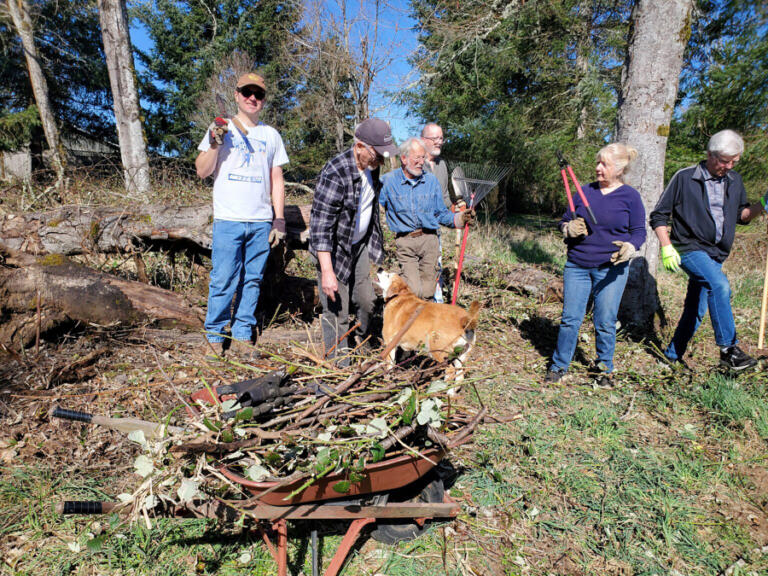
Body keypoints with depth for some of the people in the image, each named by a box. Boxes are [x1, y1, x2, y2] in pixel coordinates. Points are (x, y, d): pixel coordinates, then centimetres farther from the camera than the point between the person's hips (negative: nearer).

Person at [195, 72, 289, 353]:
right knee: (224, 279, -4)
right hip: (228, 220, -2)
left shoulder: (271, 135, 15)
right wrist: (215, 143, -14)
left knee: (252, 279, 5)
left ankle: (243, 333, 16)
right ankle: (215, 335, 9)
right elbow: (202, 171, 2)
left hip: (261, 221, 3)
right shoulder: (221, 128, 8)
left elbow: (277, 180, 15)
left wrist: (279, 219, 7)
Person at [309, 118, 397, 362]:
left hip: (361, 244, 7)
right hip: (334, 249, -7)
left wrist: (376, 244, 23)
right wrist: (327, 271, -33)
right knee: (337, 312, -2)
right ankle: (339, 365, 14)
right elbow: (320, 223, -29)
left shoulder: (371, 167, 0)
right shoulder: (335, 173, -27)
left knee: (366, 301, 11)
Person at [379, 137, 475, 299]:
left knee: (427, 292, 3)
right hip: (405, 243, -3)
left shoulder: (432, 180, 10)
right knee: (413, 292, -15)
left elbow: (441, 213, 14)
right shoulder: (389, 180, 2)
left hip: (429, 239, 3)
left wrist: (460, 218, -3)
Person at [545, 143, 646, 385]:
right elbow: (564, 221, 14)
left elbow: (639, 231, 1)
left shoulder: (630, 196, 0)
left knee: (606, 322, 5)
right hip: (577, 266, 2)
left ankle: (604, 368, 24)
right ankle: (559, 365, 18)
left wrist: (630, 247, -21)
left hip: (611, 269, -2)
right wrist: (568, 228, -10)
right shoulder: (585, 191, 7)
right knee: (570, 318, 5)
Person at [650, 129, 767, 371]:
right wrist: (667, 247, -14)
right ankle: (728, 349, -25)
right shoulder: (684, 178, -6)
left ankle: (673, 354, 23)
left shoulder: (734, 181, 11)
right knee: (719, 285, -30)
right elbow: (658, 216, -5)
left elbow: (741, 215, 18)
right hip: (689, 249, -6)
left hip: (716, 254, 6)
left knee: (696, 309, 9)